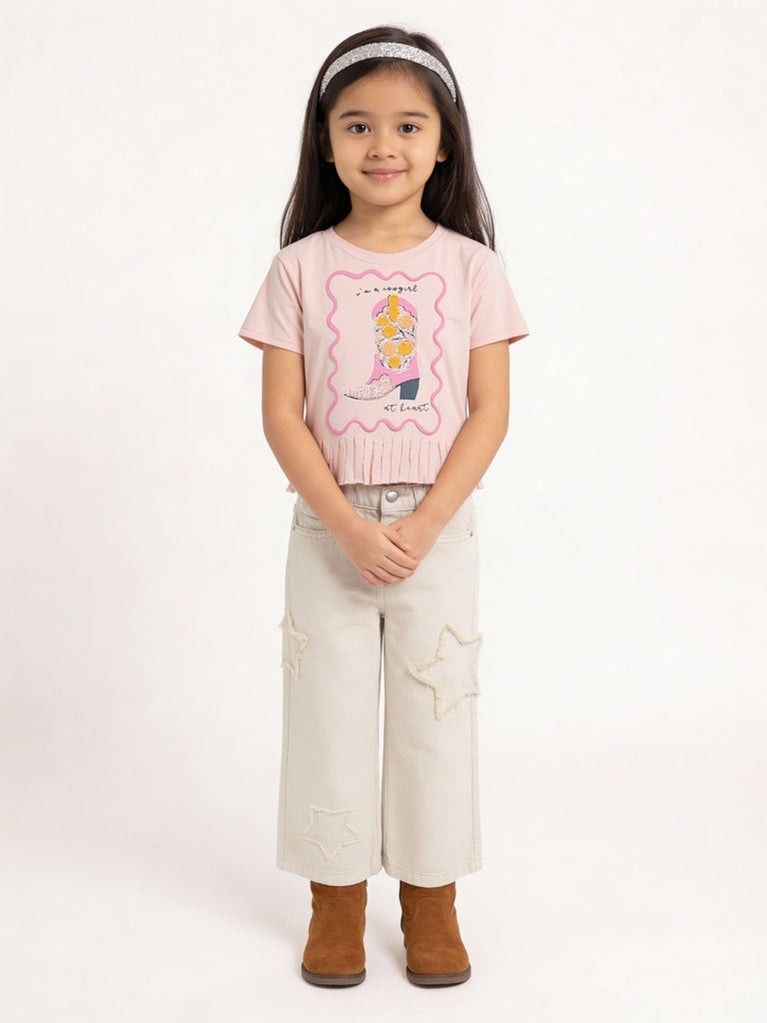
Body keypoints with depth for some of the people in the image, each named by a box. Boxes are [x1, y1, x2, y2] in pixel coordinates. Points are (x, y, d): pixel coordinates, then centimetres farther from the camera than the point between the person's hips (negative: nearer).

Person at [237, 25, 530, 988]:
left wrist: (423, 525, -14)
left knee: (435, 707, 7)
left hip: (436, 524, 0)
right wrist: (349, 526, -15)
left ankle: (430, 899, 24)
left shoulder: (469, 265, -1)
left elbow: (489, 412, -4)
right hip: (327, 526, 0)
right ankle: (336, 898, 25)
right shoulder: (301, 266, -1)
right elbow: (281, 413, -5)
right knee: (328, 707, 7)